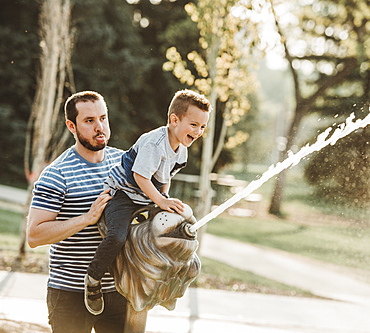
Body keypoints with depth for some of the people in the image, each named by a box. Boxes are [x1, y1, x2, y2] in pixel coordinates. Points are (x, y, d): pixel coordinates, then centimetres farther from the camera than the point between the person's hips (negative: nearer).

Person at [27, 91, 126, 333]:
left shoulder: (123, 161, 7)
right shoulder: (57, 174, -12)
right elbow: (35, 235, -17)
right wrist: (88, 217, -23)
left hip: (117, 288, 5)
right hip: (71, 293, -5)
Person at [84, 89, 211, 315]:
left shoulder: (181, 150, 5)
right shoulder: (154, 143, -25)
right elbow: (140, 175, -29)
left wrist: (165, 200, 4)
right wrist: (161, 201, -31)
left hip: (148, 199, 9)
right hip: (123, 194, -9)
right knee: (117, 237, -30)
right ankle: (93, 278, -8)